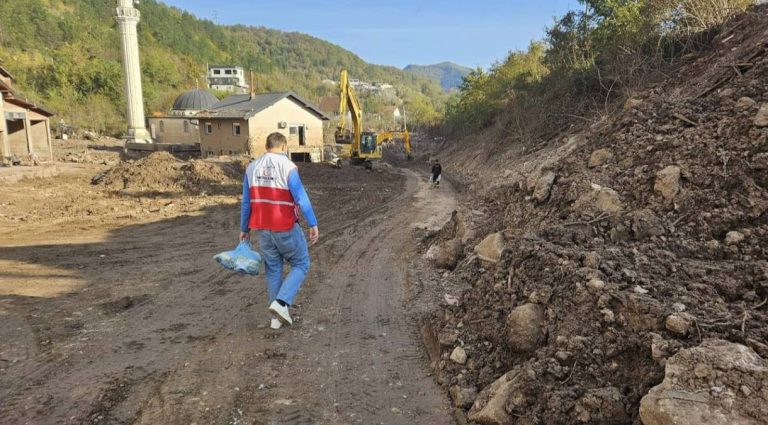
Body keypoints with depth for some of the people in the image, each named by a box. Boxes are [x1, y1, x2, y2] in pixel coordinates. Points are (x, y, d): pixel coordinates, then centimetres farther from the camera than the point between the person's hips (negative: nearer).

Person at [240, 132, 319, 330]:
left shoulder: (252, 167, 5)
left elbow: (246, 202, 9)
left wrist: (244, 229, 17)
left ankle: (277, 317, 21)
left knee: (273, 270, 16)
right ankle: (281, 302, -4)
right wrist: (313, 225, -15)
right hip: (286, 228, -5)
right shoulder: (287, 166, -12)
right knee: (300, 264, 12)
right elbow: (301, 198, -18)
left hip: (262, 229, 5)